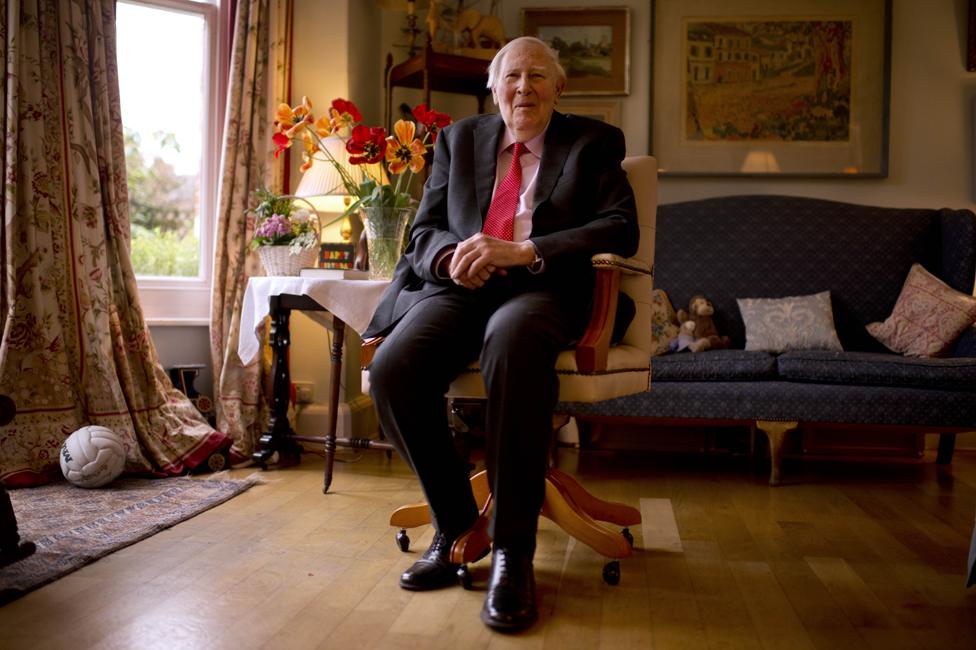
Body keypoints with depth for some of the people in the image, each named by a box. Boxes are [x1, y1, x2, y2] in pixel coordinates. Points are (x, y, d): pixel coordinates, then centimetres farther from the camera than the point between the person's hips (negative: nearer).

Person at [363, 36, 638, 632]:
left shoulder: (593, 142, 13)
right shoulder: (459, 140, 22)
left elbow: (622, 229, -2)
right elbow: (425, 231, 17)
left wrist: (522, 252, -16)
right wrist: (453, 257, -10)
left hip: (542, 289, -3)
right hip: (459, 287, 3)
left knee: (513, 342, -40)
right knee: (393, 367, -29)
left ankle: (513, 550, -29)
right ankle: (453, 523, -8)